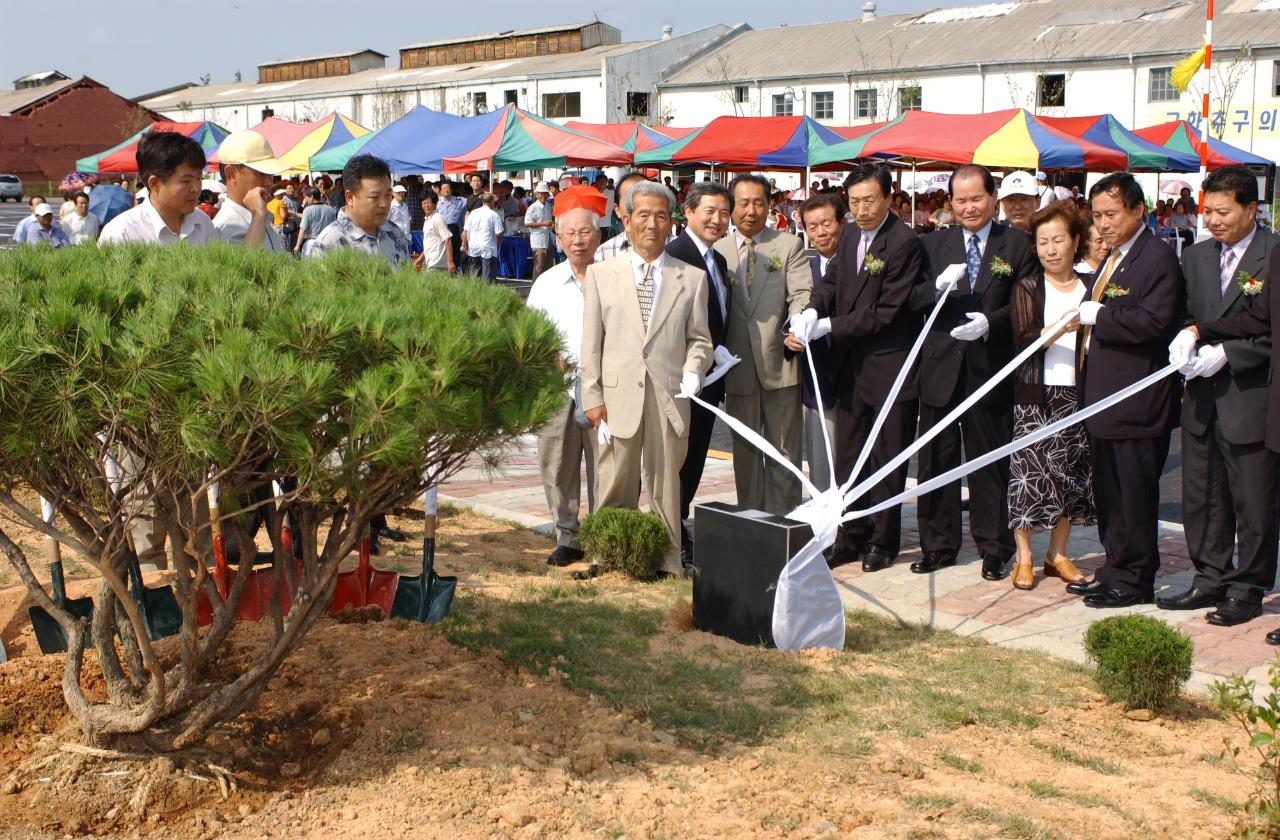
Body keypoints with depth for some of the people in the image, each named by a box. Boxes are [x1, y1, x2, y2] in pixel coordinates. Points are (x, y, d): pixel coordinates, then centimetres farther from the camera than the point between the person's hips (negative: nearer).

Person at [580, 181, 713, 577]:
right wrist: (593, 398, -1)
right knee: (614, 487, 5)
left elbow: (699, 339, 12)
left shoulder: (692, 278, 9)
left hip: (669, 396, 0)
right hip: (618, 396, 0)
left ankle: (668, 564, 16)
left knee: (665, 485, 7)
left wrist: (692, 372, -8)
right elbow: (591, 343, 6)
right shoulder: (601, 275, 8)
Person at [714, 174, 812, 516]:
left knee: (784, 450, 3)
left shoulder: (789, 245, 4)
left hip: (779, 363, -2)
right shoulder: (718, 250, 8)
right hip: (738, 368, 2)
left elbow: (802, 294, -8)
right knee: (745, 451, 11)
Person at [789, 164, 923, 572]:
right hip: (851, 365, 7)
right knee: (848, 457, 12)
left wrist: (827, 327, -19)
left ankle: (883, 541, 17)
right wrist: (811, 313, -15)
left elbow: (885, 312, -18)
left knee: (887, 459, 5)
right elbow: (831, 282, 7)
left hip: (890, 366, -7)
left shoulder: (904, 242, -16)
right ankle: (851, 537, 22)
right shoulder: (850, 235, 9)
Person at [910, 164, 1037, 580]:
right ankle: (938, 545, 18)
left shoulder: (1017, 245, 2)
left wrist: (990, 323, -19)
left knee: (990, 463, 6)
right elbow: (912, 299, 2)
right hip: (941, 369, 2)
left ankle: (994, 549, 17)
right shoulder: (934, 244, 9)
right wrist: (939, 287, -17)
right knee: (937, 461, 7)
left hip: (991, 370, -2)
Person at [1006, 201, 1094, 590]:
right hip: (1035, 394, -2)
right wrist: (1062, 328, -26)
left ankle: (1057, 554, 18)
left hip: (1077, 393, 2)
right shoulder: (1026, 288, 3)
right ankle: (1023, 558, 7)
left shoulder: (1092, 288, 10)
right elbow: (1023, 339, -11)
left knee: (1071, 477, 6)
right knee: (1028, 473, -4)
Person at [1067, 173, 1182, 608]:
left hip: (1137, 400, -10)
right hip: (1105, 396, 10)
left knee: (1134, 494, 0)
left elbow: (1155, 322, -25)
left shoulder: (1157, 258, -14)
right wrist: (1089, 331, 7)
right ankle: (1115, 568, 28)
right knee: (1108, 492, 16)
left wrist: (1097, 316, -17)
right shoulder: (1113, 258, 17)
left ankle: (1135, 580, 9)